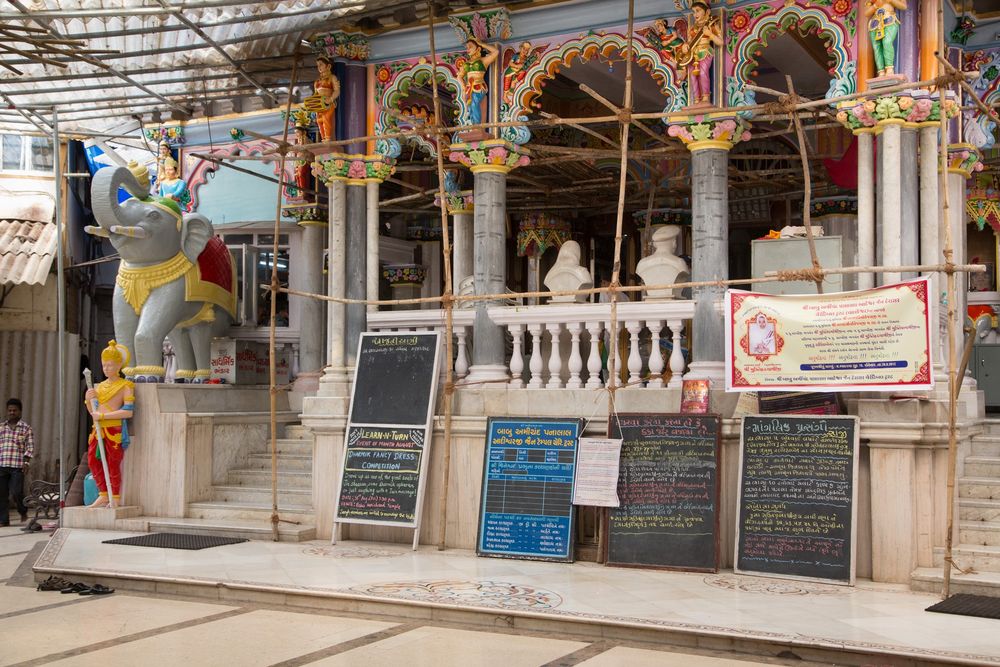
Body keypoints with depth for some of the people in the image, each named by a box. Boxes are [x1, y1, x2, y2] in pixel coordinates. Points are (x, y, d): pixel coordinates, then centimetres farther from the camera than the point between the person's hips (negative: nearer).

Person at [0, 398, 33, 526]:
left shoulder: (26, 428, 5)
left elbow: (30, 447, 2)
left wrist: (26, 462, -8)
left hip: (18, 466, -3)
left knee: (16, 492, -10)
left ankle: (23, 512, 17)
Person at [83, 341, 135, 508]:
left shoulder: (125, 386, -2)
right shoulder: (100, 386, 17)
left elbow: (128, 411, -14)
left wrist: (103, 415, -15)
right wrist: (88, 400, 2)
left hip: (114, 429, -7)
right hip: (98, 429, 7)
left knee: (113, 464, -5)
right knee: (93, 460, 4)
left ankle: (115, 499, 3)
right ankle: (103, 496, 14)